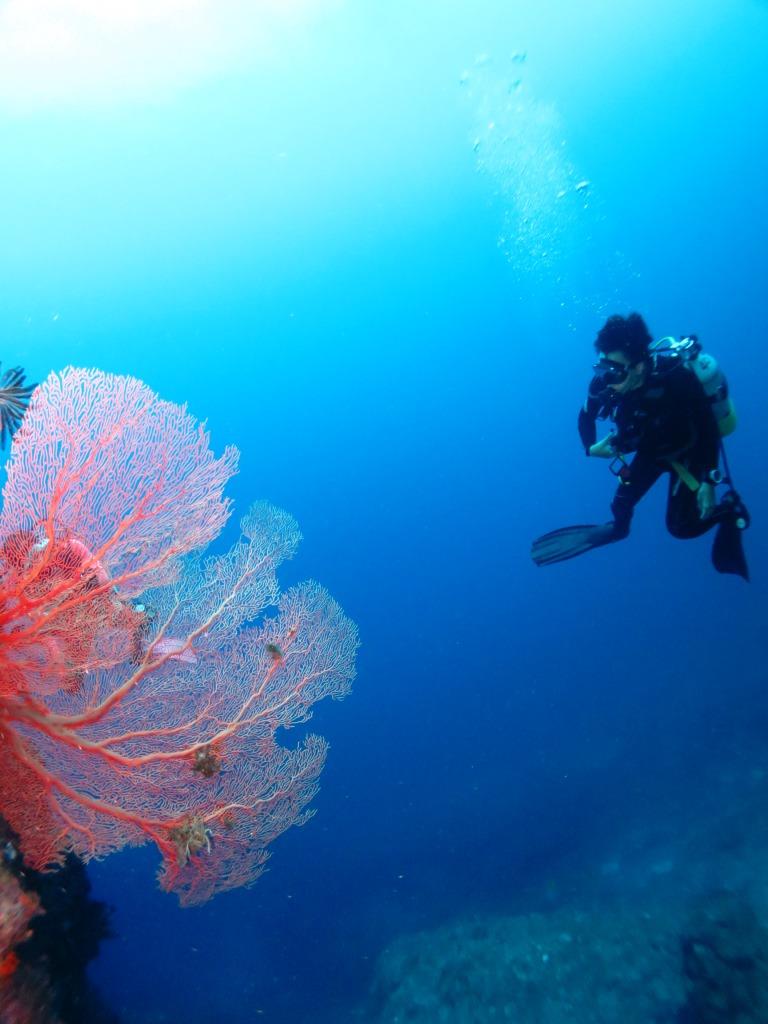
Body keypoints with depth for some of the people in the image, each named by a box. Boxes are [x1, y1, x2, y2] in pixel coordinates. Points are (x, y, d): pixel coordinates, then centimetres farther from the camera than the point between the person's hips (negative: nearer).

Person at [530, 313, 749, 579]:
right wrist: (591, 447, -17)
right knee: (621, 504, 1)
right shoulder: (604, 382, -25)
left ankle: (729, 508, 20)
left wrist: (709, 482, -27)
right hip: (650, 448, 4)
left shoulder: (676, 377, -37)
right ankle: (619, 527, 37)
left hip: (687, 450, -4)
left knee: (681, 526, -7)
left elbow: (710, 428, -27)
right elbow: (586, 416, -2)